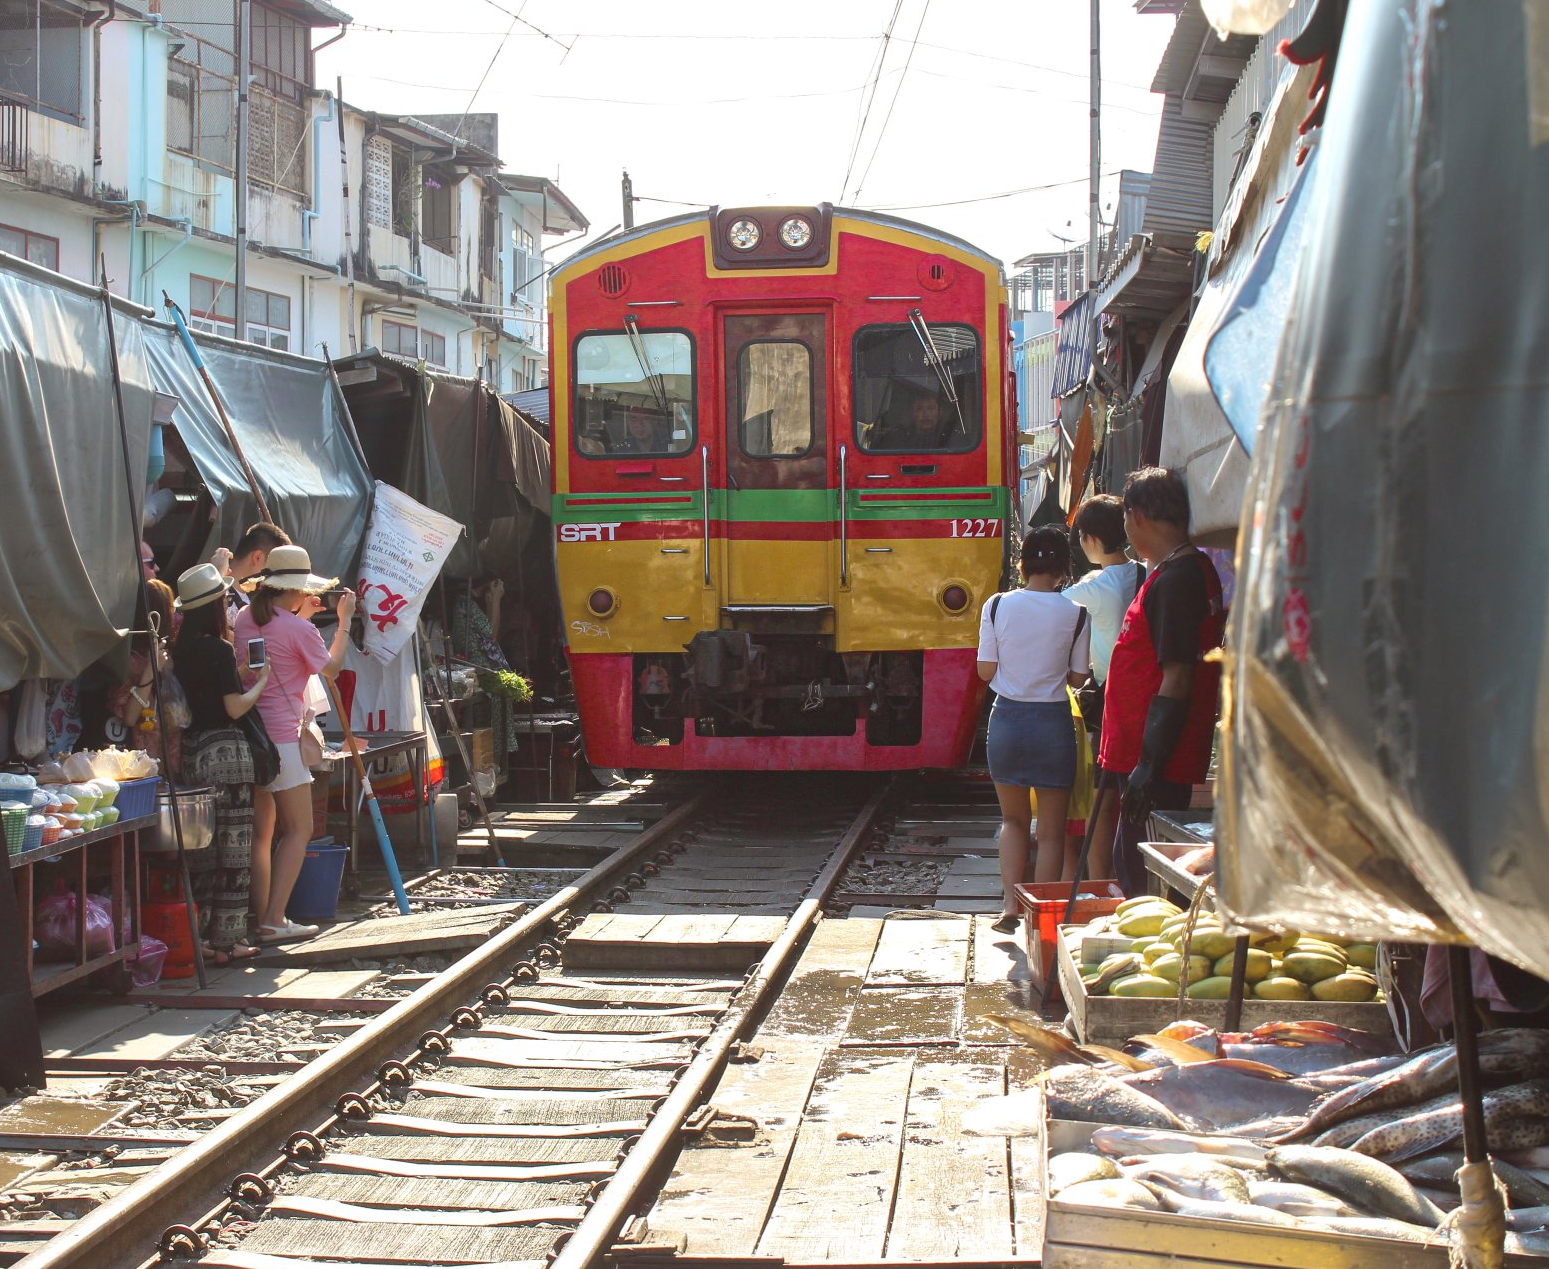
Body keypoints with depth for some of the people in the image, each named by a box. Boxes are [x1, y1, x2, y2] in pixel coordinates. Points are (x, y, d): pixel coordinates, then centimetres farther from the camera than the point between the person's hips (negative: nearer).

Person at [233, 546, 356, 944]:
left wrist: (303, 614, 30)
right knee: (298, 829, -2)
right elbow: (331, 668, 4)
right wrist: (345, 620, 11)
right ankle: (274, 920, -11)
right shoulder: (297, 629, -12)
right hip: (279, 737, -8)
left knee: (262, 830, 12)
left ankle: (262, 919, 12)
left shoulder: (244, 619, 9)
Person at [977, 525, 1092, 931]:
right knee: (1051, 830, 9)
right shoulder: (1075, 613, -7)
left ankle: (1010, 904, 3)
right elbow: (1078, 677, -1)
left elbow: (985, 670, -1)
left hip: (1007, 718, 1)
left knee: (1013, 819, 17)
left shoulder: (997, 606, -5)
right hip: (1054, 722, -1)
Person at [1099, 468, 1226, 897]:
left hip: (1158, 763, -10)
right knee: (1130, 862, 14)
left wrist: (1149, 765, -22)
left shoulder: (1173, 580, -17)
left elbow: (1176, 681, -21)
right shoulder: (1196, 569, 15)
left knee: (1137, 871, -8)